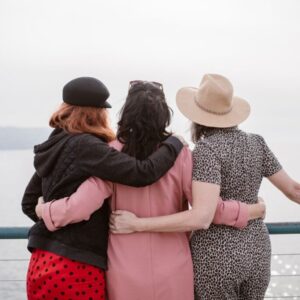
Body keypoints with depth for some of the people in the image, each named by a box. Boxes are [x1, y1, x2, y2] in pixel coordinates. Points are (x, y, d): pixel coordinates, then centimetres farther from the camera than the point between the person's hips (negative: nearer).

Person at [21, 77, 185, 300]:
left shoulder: (55, 146, 9)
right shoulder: (85, 147, -15)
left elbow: (29, 203, 18)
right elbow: (143, 172, -24)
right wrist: (174, 142, -8)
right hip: (75, 269, -8)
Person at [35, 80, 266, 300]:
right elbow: (207, 207, -10)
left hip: (126, 272, 0)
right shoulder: (179, 153, -8)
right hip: (173, 272, 0)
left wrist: (43, 210, 2)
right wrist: (251, 211, 5)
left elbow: (80, 206, -16)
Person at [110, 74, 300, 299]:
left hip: (215, 256, -6)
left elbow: (201, 216, -29)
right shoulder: (256, 143, 1)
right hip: (256, 251, 6)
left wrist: (136, 224, -26)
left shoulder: (207, 150, -18)